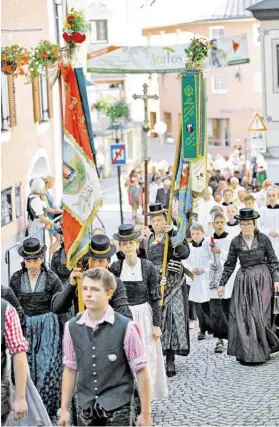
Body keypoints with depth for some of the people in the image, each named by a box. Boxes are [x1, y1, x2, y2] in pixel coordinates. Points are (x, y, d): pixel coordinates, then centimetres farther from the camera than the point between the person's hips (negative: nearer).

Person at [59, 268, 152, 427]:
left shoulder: (126, 327, -11)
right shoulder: (72, 327, 0)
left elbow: (141, 371, -7)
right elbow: (70, 369, 7)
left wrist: (145, 413, -6)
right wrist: (64, 409, 8)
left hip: (118, 409, -4)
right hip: (86, 410, 4)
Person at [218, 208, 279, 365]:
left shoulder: (263, 239, -2)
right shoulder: (236, 242, 3)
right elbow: (230, 264, 8)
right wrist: (222, 284, 7)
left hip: (262, 280, -2)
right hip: (243, 280, 2)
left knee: (259, 315, -5)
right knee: (241, 315, -1)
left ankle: (262, 351, 11)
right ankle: (246, 353, 7)